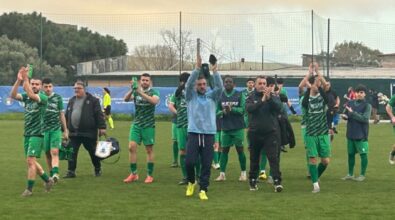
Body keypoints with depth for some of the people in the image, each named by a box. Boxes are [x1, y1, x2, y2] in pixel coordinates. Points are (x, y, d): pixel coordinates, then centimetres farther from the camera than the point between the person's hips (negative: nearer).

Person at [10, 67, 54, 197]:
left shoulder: (43, 97, -9)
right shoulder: (26, 96, 7)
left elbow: (32, 95, -30)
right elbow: (13, 95, -11)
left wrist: (25, 78, -29)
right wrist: (18, 80, -22)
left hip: (37, 134, -7)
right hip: (27, 134, 7)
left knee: (30, 160, -11)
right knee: (31, 161, 14)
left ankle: (29, 189, -4)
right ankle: (48, 180, 30)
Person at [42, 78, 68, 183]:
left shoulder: (58, 98, 2)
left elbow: (61, 114, 8)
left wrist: (65, 130, 8)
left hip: (56, 129, -2)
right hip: (44, 130, 2)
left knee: (54, 152, -16)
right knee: (47, 153, 7)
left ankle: (55, 173, -27)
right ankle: (51, 175, 18)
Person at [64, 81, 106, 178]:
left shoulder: (92, 100, -3)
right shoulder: (71, 101, 16)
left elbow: (99, 114, -8)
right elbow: (66, 116, 20)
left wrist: (102, 127, -14)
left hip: (89, 132, -4)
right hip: (73, 133, 5)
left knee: (93, 152, 8)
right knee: (72, 152, 0)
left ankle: (98, 169, 26)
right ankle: (71, 171, 5)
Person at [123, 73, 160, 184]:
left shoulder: (153, 92, -3)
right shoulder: (136, 92, 5)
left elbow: (154, 101, -25)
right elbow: (126, 99, -10)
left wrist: (141, 93, -33)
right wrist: (132, 89, -27)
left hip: (148, 125, -3)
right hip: (136, 124, 3)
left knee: (149, 150, 2)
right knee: (132, 147, -6)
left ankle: (150, 175, 11)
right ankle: (133, 174, 3)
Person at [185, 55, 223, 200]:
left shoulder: (212, 96, 10)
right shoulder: (191, 96, 7)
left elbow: (220, 87, -7)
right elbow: (189, 83, -11)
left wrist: (214, 71, -19)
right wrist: (197, 68, -21)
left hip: (209, 134, 1)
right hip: (193, 133, -1)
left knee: (206, 164, 0)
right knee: (189, 161, -7)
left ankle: (203, 190, 7)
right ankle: (191, 182, 20)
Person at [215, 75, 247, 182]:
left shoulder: (239, 95, -2)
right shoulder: (220, 96, 4)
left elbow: (243, 109, -9)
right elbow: (217, 111, 3)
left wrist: (232, 109, -23)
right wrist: (223, 112, -18)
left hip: (238, 128, -2)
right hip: (225, 128, 2)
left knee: (240, 149, 2)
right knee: (224, 150, 3)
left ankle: (243, 173, 13)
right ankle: (222, 174, 7)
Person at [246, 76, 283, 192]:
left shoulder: (273, 96, 2)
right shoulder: (251, 97, 2)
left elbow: (279, 107, -14)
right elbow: (249, 108, -17)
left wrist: (269, 98, -27)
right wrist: (262, 100, -27)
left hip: (271, 132, -1)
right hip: (255, 133, 1)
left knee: (273, 157, -10)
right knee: (254, 159, 12)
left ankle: (277, 182, -13)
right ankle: (252, 181, 25)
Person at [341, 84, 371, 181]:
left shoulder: (367, 105, -8)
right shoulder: (350, 103, 6)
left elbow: (365, 119, -18)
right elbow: (346, 115, 15)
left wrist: (352, 113, -19)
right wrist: (345, 116, -9)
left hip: (361, 134, -5)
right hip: (350, 133, 5)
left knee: (363, 154, 1)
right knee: (350, 154, 12)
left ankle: (362, 175, 12)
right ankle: (350, 174, 23)